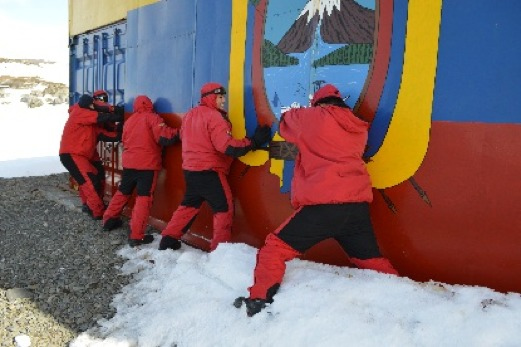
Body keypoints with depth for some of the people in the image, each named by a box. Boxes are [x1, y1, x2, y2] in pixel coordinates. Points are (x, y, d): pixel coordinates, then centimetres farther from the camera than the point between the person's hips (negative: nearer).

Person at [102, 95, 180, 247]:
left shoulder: (129, 120, 15)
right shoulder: (152, 117, -6)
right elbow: (164, 137, -17)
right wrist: (178, 133, -3)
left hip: (128, 162, 7)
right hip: (147, 164, -7)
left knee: (123, 192, 23)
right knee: (144, 198, -6)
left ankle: (109, 219, 35)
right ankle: (136, 236, -10)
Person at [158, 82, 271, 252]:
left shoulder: (189, 115, 12)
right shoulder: (213, 116, -15)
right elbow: (226, 146, -23)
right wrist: (253, 142, -20)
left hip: (190, 168, 9)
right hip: (209, 171, -8)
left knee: (189, 204, 22)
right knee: (224, 208, 1)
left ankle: (169, 239, 26)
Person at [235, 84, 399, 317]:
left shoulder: (315, 117, 2)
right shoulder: (359, 128, 16)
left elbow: (286, 124, 18)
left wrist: (295, 114, 42)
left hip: (323, 205, -5)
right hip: (358, 205, 6)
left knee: (275, 247, 5)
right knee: (371, 260, 23)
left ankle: (259, 300, 3)